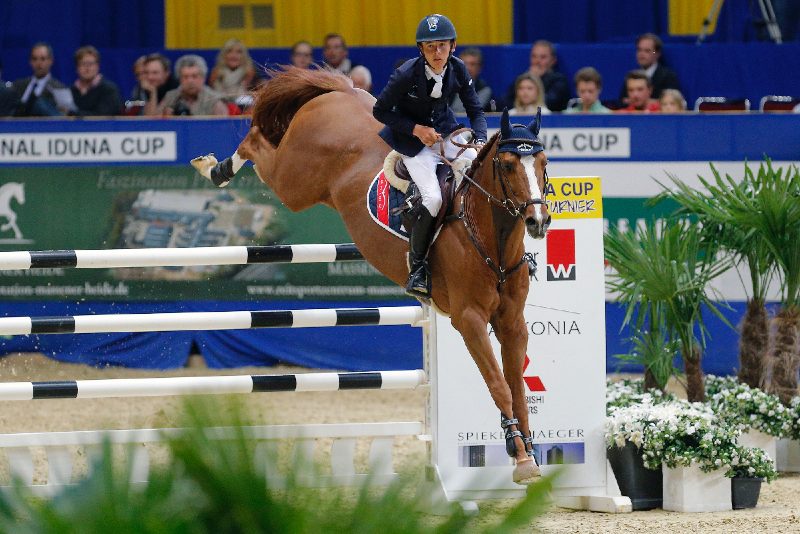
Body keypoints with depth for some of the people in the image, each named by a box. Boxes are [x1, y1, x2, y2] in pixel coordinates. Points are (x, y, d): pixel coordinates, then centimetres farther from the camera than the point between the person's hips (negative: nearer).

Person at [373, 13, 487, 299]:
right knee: (433, 197, -23)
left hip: (444, 128, 4)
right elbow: (380, 111, -12)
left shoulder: (457, 69, -11)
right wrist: (416, 129, -21)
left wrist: (480, 142, -19)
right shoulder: (407, 74, -24)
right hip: (412, 137, -4)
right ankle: (417, 267, -7)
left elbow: (475, 110, -2)